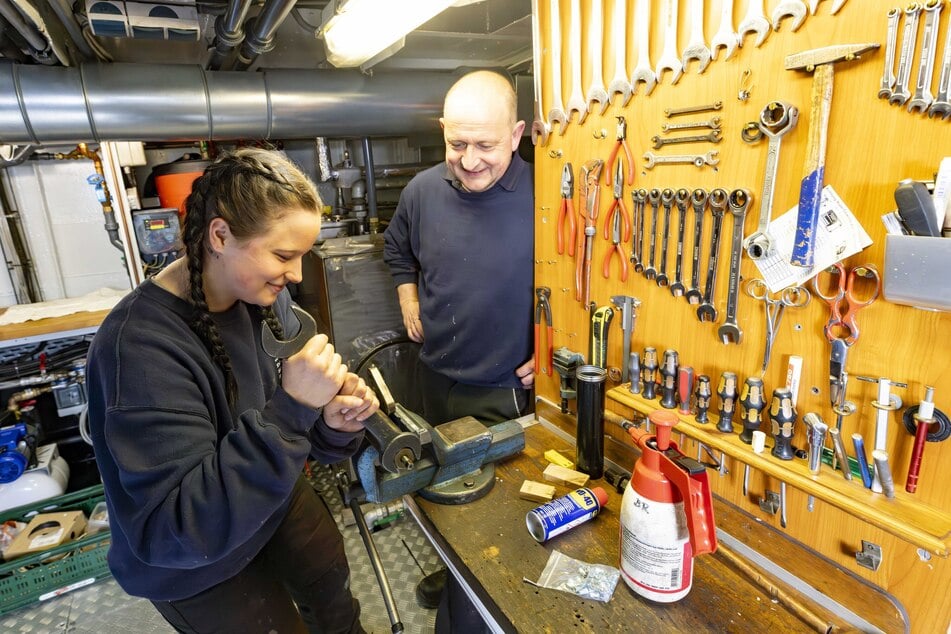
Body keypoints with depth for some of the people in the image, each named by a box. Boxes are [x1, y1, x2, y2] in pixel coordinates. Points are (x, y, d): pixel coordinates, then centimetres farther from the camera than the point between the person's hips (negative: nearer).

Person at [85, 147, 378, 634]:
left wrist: (333, 424, -26)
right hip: (195, 570, -6)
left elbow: (293, 416, -4)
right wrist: (289, 408, -43)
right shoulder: (139, 347, -34)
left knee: (334, 591, 29)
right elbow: (174, 531, -35)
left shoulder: (261, 292, -13)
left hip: (276, 500, 7)